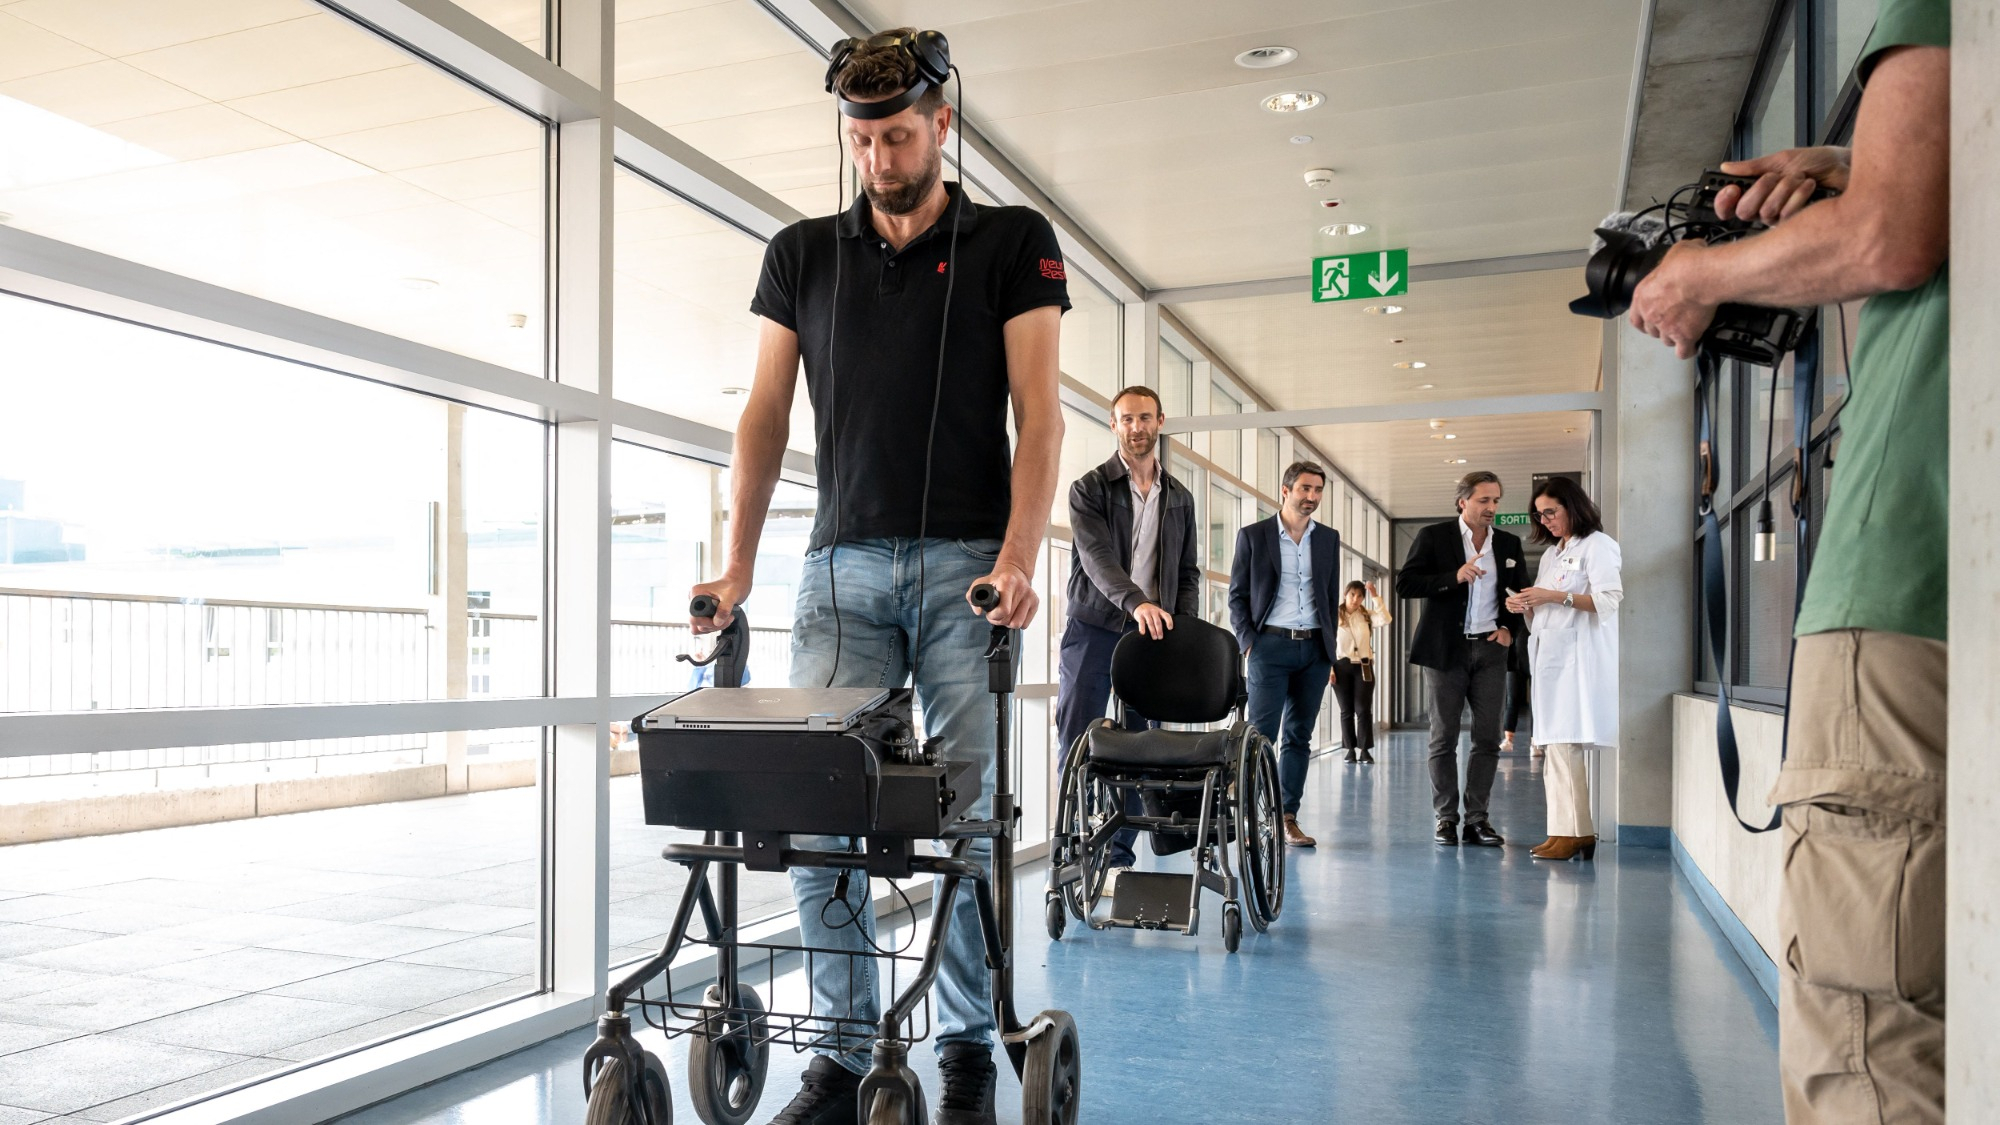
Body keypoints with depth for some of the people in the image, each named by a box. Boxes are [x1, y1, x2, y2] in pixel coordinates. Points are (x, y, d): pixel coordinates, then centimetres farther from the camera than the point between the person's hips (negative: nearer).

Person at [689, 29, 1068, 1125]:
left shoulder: (1014, 243, 6)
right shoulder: (802, 254, 14)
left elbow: (1038, 414, -1)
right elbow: (765, 415, 11)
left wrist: (1018, 556, -15)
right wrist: (737, 563, 1)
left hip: (966, 564, -2)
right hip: (842, 563, 3)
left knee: (963, 819, -2)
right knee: (814, 818, -4)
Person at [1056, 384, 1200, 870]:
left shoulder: (1180, 498, 15)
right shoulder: (1089, 488, 1)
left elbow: (1188, 572, 17)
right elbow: (1096, 555, -14)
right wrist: (1137, 603, -31)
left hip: (1152, 635, 3)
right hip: (1094, 631, -3)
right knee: (1077, 745, -5)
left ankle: (1118, 858, 10)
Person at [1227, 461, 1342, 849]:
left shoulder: (1329, 539, 12)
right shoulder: (1253, 536, 2)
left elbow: (1332, 596, 15)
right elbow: (1237, 595, 2)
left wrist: (1329, 646, 9)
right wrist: (1248, 641, -8)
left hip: (1314, 649, 4)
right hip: (1271, 646, -4)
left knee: (1299, 736, 7)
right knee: (1262, 734, -6)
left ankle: (1288, 817, 12)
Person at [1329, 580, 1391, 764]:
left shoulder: (1367, 615, 6)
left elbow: (1386, 619, -12)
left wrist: (1374, 596, -12)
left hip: (1364, 667, 1)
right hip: (1342, 667, -1)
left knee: (1364, 709, -2)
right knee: (1346, 710, 4)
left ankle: (1365, 750, 2)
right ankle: (1350, 749, 10)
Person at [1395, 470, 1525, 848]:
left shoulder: (1508, 543, 10)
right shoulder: (1433, 537, -1)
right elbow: (1405, 584, -10)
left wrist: (1509, 627, 3)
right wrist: (1454, 576, -20)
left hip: (1490, 649, 3)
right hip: (1446, 648, -3)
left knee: (1488, 739, 2)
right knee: (1444, 738, 1)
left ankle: (1477, 818, 9)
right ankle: (1446, 818, 8)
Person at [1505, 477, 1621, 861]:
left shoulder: (1597, 546, -2)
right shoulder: (1551, 553, 24)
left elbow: (1609, 599, -14)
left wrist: (1555, 597, -18)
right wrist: (1524, 606, 5)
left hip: (1578, 657, -8)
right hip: (1550, 656, 8)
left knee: (1565, 742, -12)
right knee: (1557, 744, 5)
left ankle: (1571, 832, -9)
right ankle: (1580, 830, 7)